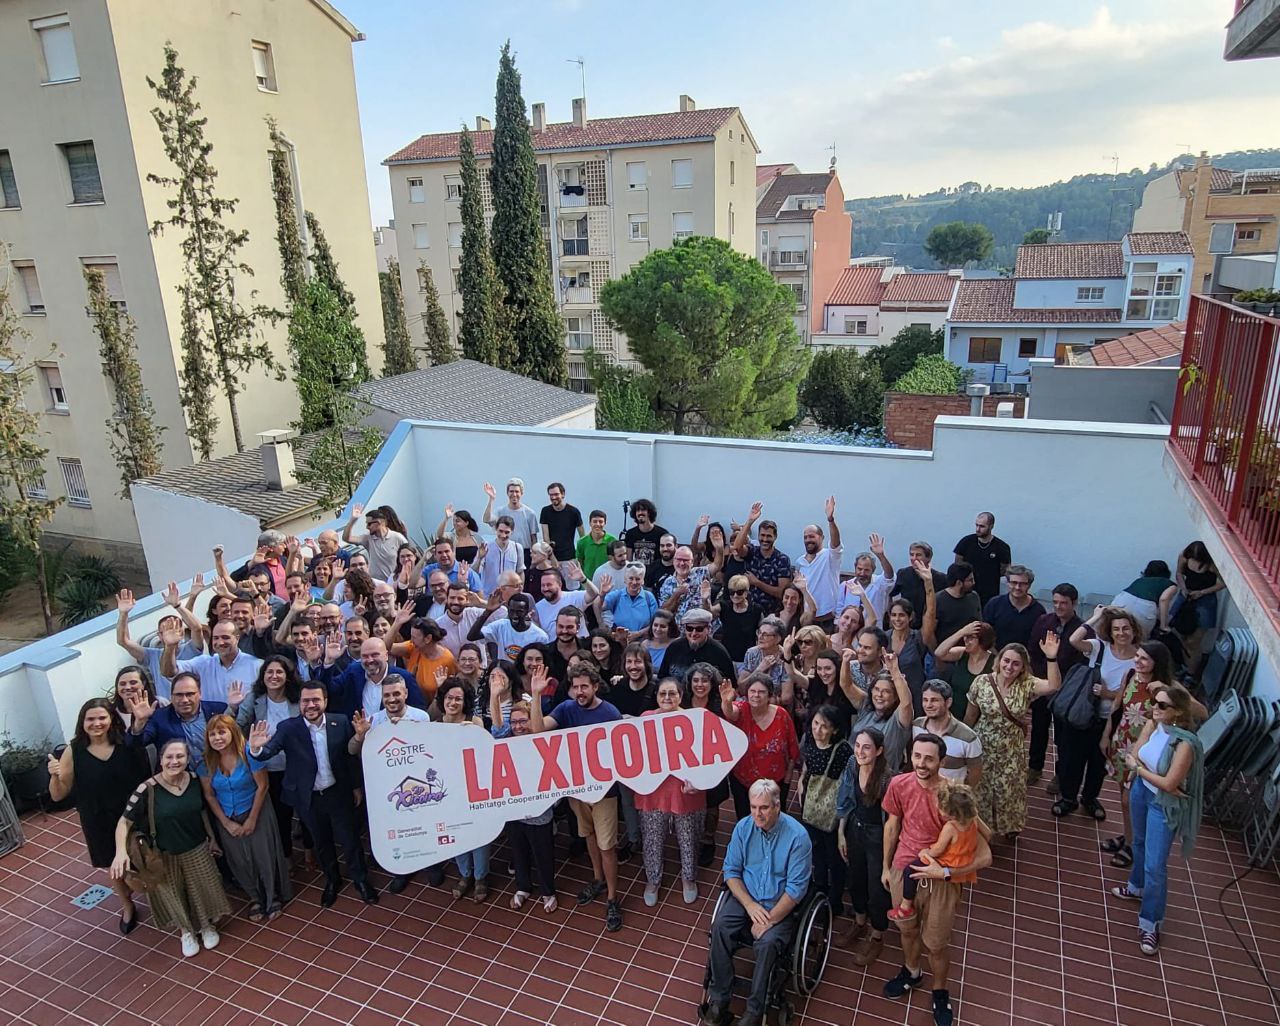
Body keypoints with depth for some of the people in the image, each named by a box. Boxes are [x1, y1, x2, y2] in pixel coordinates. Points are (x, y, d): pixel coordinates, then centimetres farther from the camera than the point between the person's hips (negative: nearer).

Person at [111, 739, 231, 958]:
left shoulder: (194, 780, -13)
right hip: (166, 855, -2)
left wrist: (211, 838, 10)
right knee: (173, 895, 16)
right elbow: (125, 820, -19)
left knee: (203, 890, 15)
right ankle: (186, 930, 44)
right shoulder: (148, 789, -25)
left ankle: (207, 925, 45)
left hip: (197, 850, 2)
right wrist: (121, 851, -34)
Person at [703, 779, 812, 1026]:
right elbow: (731, 871, 0)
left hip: (781, 905, -3)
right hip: (745, 897, 3)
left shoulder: (797, 836, -17)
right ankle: (718, 999, -11)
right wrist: (750, 905, -14)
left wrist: (769, 920, -19)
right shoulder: (743, 827, -6)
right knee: (720, 928, -24)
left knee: (768, 942, -30)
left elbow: (796, 888, -15)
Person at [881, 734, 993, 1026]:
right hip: (904, 870, 3)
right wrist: (886, 866, 12)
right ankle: (911, 972, 55)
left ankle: (940, 992, 44)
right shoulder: (899, 785, -16)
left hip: (942, 879, -3)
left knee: (936, 943, 15)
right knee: (907, 929, 26)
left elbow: (984, 857, -22)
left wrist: (944, 872, -27)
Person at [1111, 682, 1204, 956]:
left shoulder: (1185, 744, -29)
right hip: (1141, 791, 6)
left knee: (1155, 865, -2)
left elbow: (1168, 784, -26)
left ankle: (1150, 924, 11)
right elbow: (1133, 757, -8)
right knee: (1140, 843, 28)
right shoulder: (1152, 725, -12)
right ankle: (1137, 887, 52)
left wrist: (1138, 767, -13)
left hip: (1164, 805, -6)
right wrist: (1156, 777, -22)